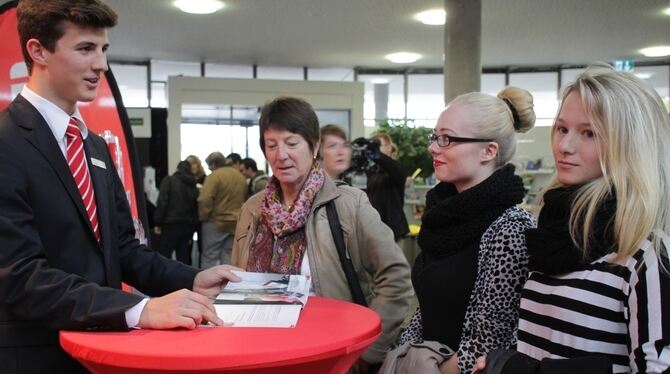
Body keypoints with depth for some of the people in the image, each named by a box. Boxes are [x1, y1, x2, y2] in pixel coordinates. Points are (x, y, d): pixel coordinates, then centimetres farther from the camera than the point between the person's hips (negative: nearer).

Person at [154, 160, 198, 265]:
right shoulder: (193, 187, 13)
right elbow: (195, 210, 10)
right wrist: (191, 233, 13)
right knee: (184, 259, 8)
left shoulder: (169, 180, 1)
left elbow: (162, 202, -10)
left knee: (164, 257, -1)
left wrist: (157, 223, -6)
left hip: (171, 225, -4)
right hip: (187, 226, 5)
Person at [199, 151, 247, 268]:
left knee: (209, 256, 2)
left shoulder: (215, 176, -13)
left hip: (216, 223, -6)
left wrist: (203, 217, -9)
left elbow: (205, 200, -21)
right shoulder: (241, 176, 9)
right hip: (236, 224, 6)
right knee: (228, 256, 11)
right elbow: (244, 199, 13)